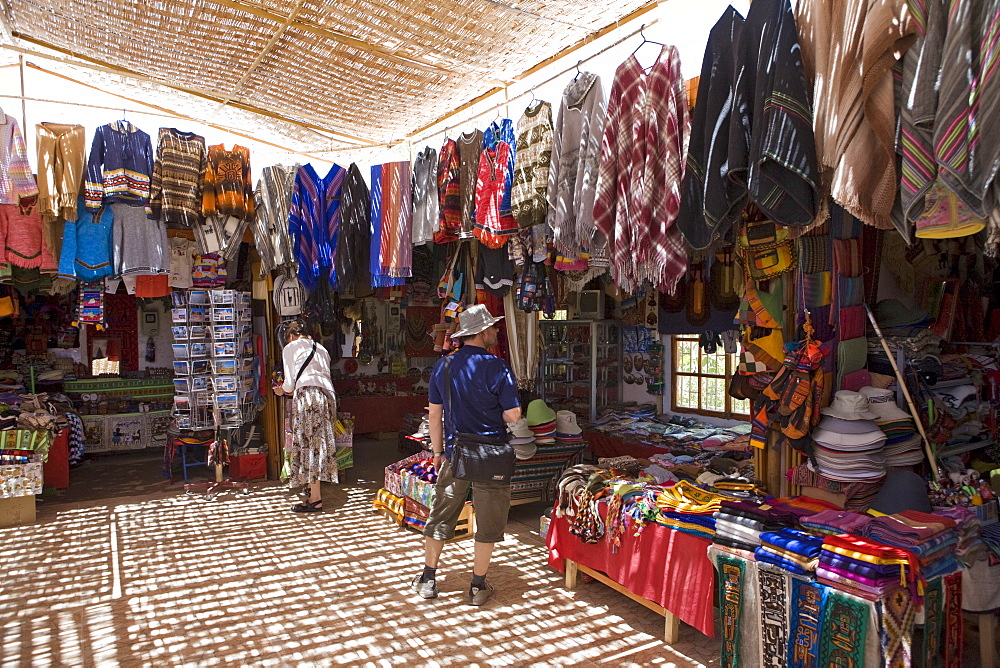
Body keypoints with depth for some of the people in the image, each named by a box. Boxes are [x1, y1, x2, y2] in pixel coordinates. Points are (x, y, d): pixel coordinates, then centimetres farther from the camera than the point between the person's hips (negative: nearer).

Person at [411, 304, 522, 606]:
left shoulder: (443, 366, 0)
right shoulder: (496, 367, -14)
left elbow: (434, 415, 4)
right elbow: (513, 415, -15)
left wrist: (438, 452, 15)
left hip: (454, 455, 4)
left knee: (441, 516, 15)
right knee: (488, 523, 11)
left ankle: (428, 580, 26)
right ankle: (478, 586, 20)